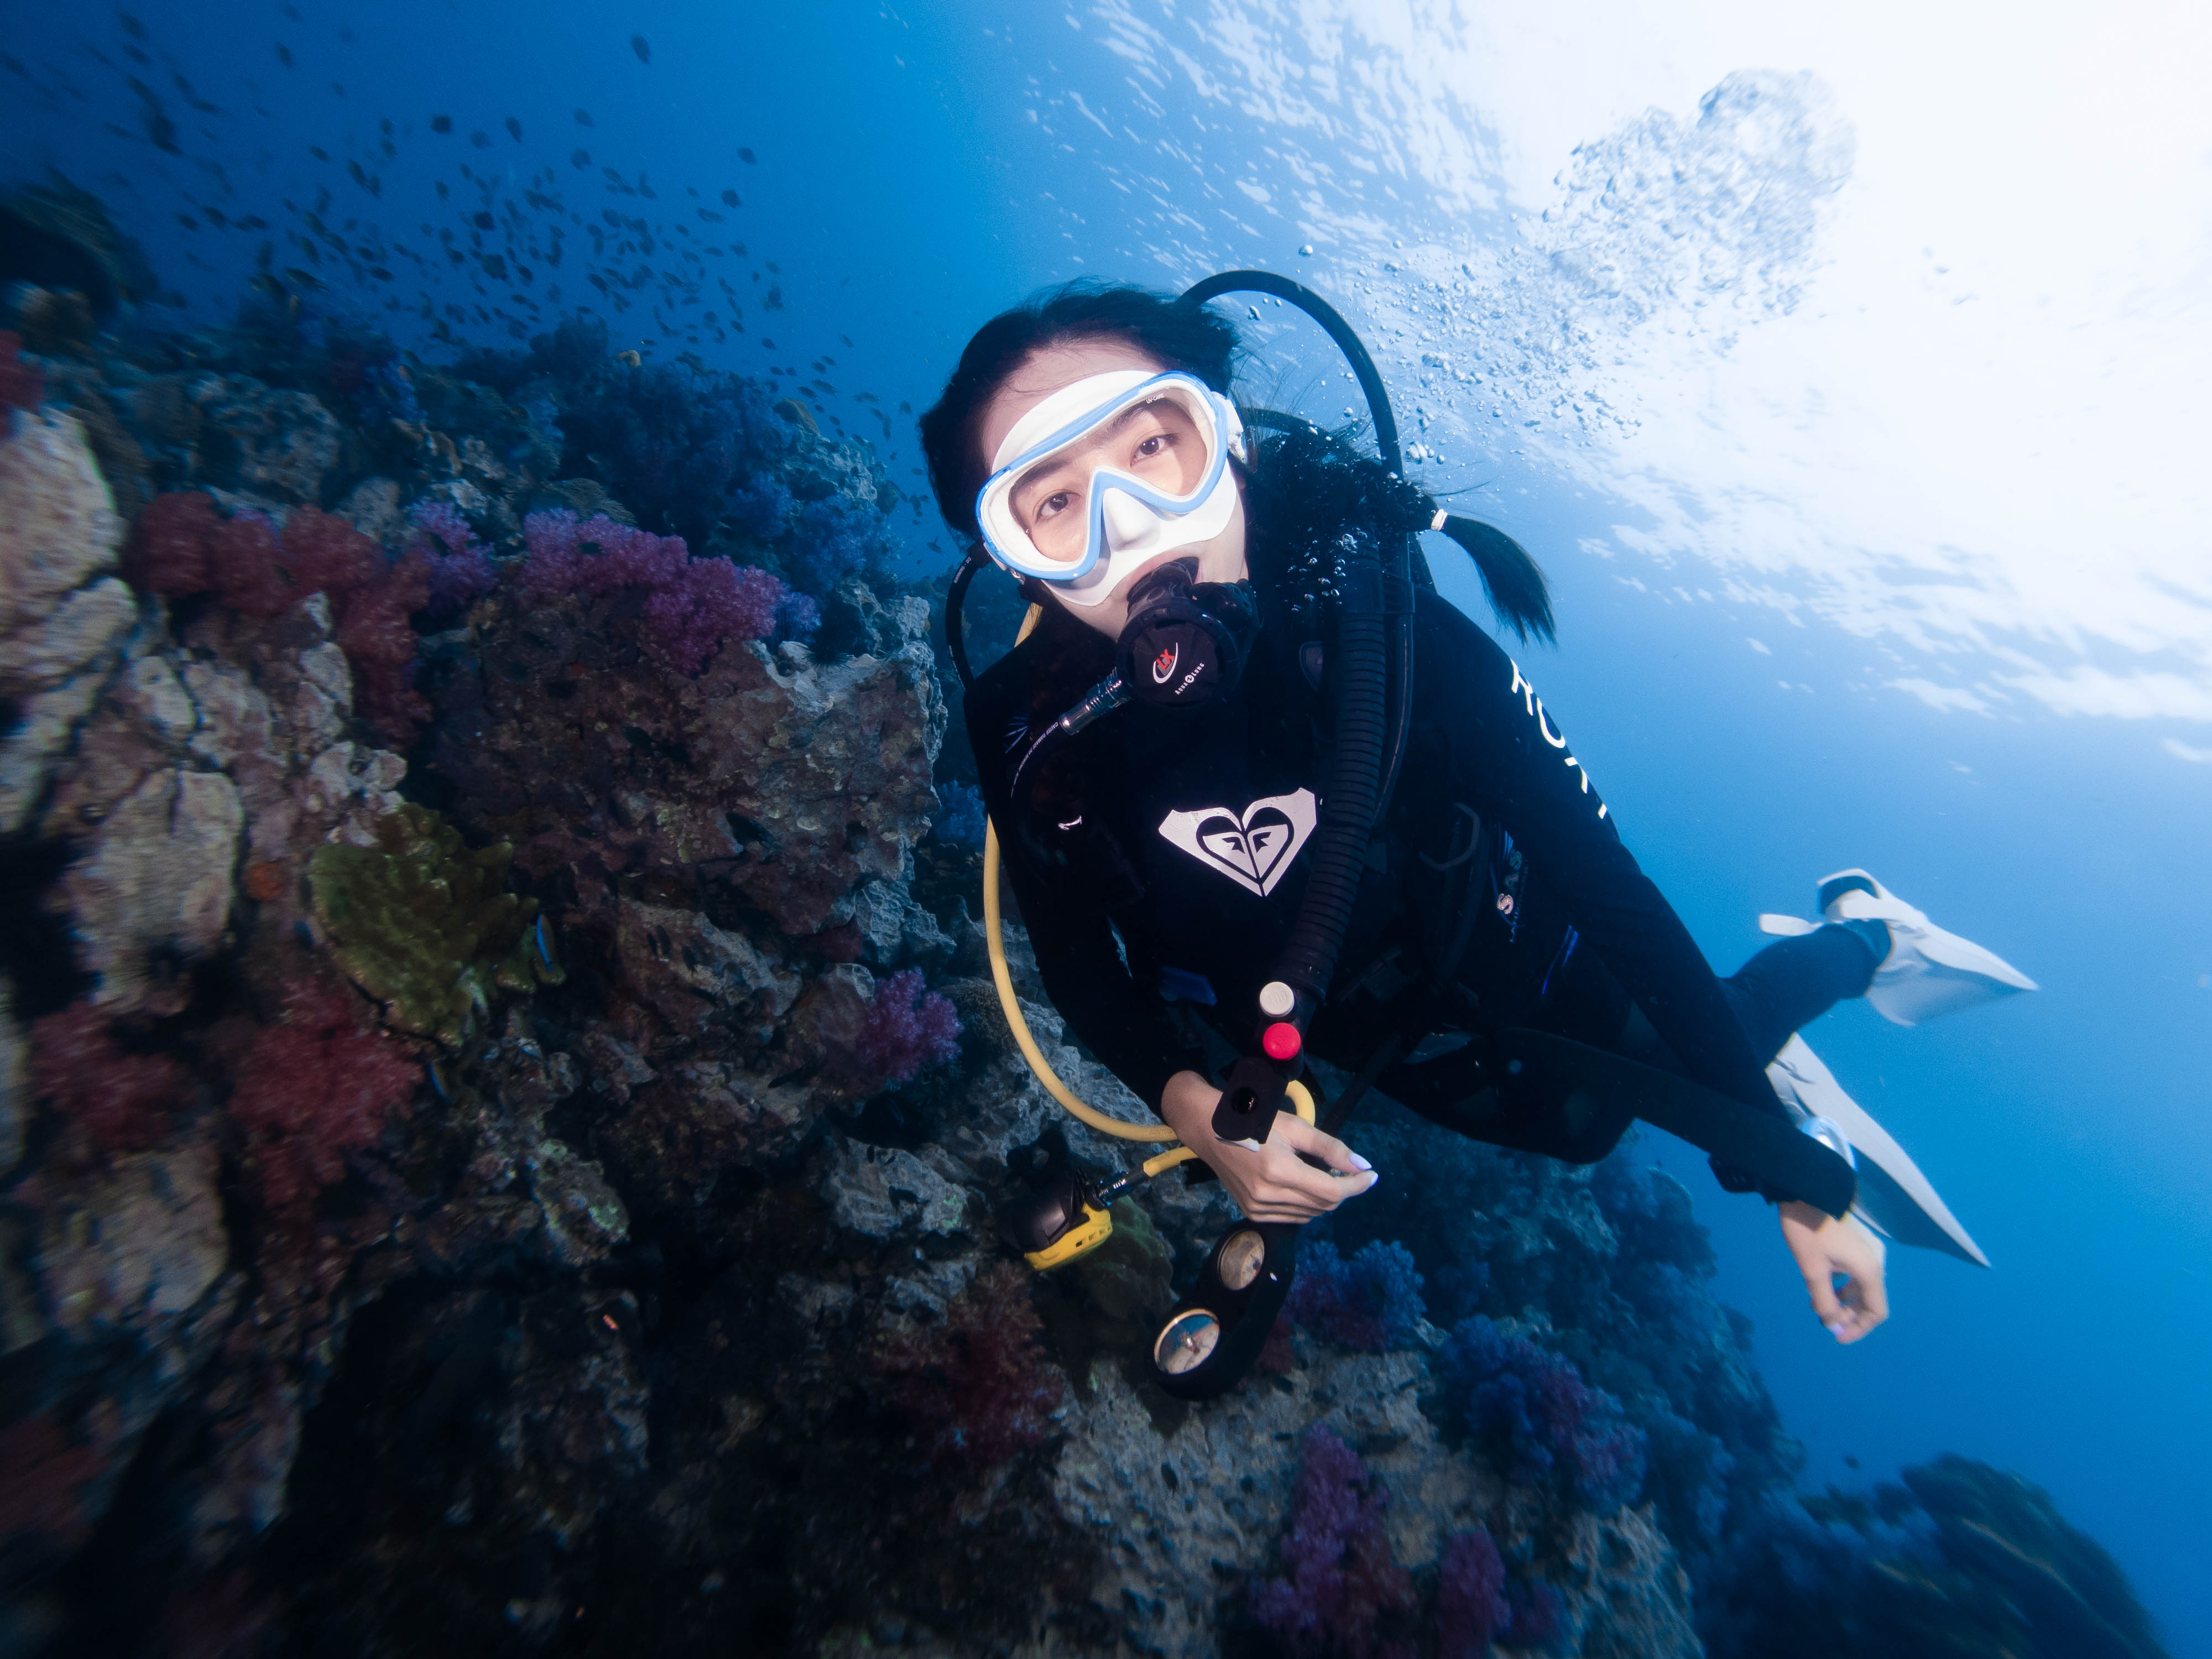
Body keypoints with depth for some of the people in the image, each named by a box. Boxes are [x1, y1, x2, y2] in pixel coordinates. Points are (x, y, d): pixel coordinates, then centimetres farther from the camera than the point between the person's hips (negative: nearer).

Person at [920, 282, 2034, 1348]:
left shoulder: (1381, 627, -36)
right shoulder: (1028, 729, -30)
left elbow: (1609, 887, -29)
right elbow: (1079, 965, -14)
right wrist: (1191, 1103, -33)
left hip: (1524, 973, -3)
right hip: (1365, 1044, 3)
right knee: (1577, 1134, 31)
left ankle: (1856, 936, 48)